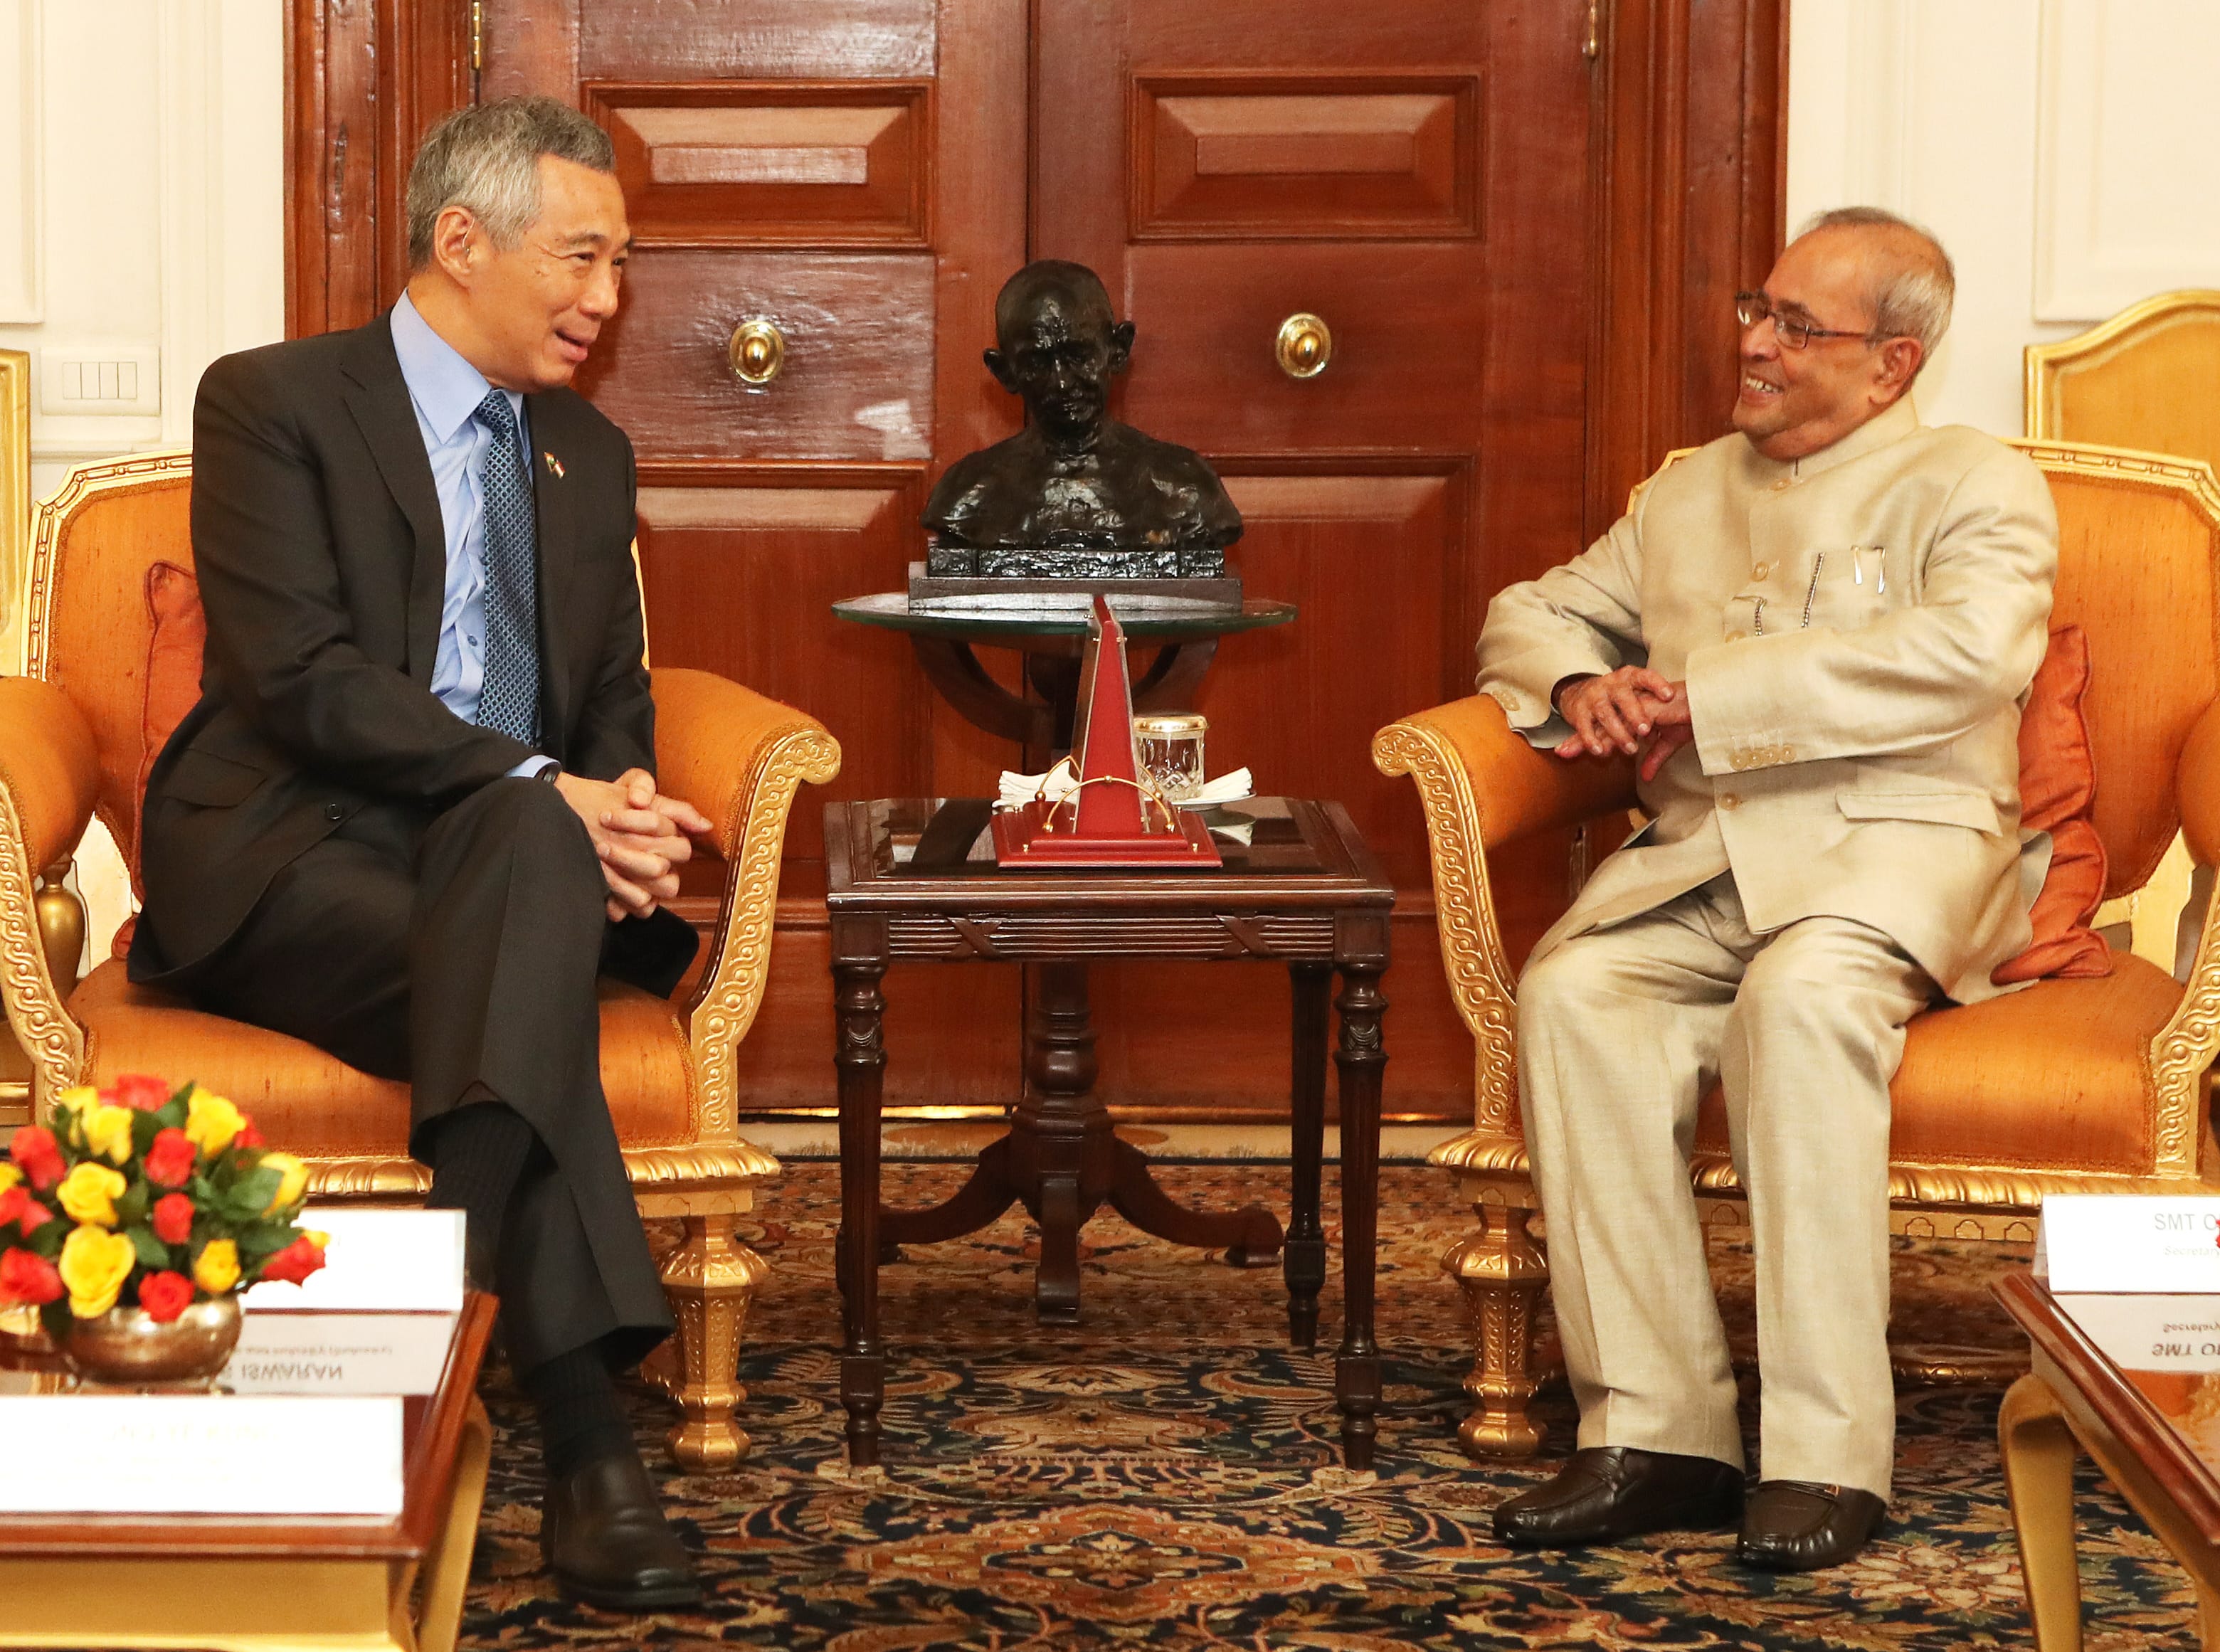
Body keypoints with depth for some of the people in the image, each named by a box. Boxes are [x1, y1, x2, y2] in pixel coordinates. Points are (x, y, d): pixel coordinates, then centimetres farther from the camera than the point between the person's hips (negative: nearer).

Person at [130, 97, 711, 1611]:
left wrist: (627, 800, -8)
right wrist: (544, 792, -23)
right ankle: (586, 1441, -43)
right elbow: (300, 677, -13)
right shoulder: (273, 405, -1)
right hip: (288, 863, -4)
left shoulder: (588, 454, 20)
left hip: (514, 853, 4)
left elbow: (614, 694, 18)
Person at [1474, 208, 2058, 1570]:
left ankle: (1826, 1452, -34)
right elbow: (1535, 612, 31)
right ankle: (1656, 1431, -27)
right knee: (1573, 994, -28)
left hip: (1891, 843, -5)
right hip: (1703, 852, 5)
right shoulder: (1687, 498, 24)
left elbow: (1972, 651, -14)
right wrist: (1579, 686, 3)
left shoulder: (1975, 486, 6)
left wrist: (1704, 694, -13)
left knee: (1802, 993, -38)